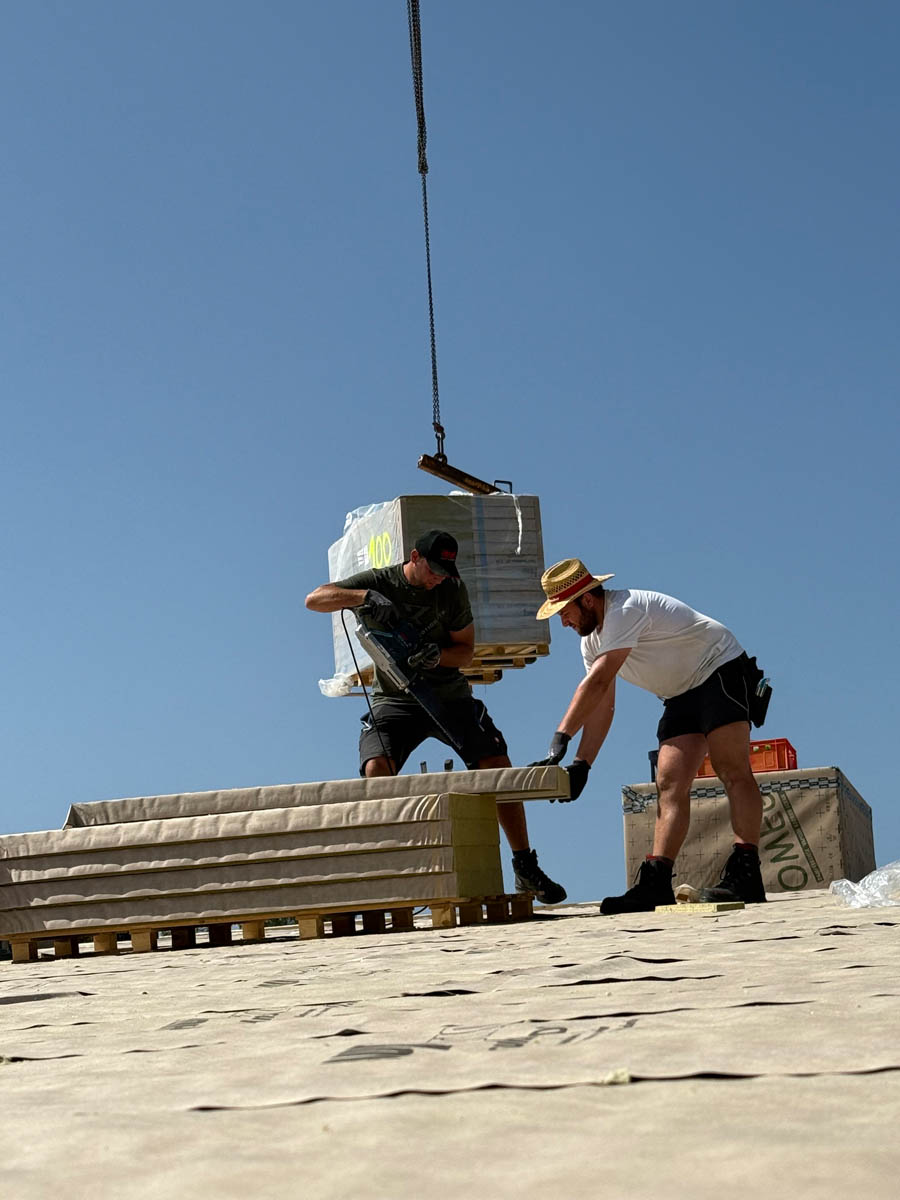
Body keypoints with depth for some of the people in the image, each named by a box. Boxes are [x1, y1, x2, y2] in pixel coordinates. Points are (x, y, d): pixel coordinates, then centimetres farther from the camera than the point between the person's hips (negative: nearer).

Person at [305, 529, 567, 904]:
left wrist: (436, 655, -21)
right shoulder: (379, 582, -6)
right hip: (395, 700, -2)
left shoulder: (453, 589, 0)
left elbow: (466, 651, 2)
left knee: (499, 766, -11)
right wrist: (365, 597, -31)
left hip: (448, 694, 2)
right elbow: (314, 599, -15)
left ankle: (526, 870, 0)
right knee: (377, 771, -27)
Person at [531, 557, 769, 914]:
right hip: (683, 695, 9)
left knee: (732, 771, -20)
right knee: (670, 785, -3)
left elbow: (596, 684, -32)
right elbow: (602, 705, 3)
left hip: (721, 671, -9)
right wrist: (581, 764, -8)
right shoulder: (591, 639, 6)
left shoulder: (625, 610, -24)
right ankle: (656, 882, -11)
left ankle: (745, 874, -28)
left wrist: (560, 739, -35)